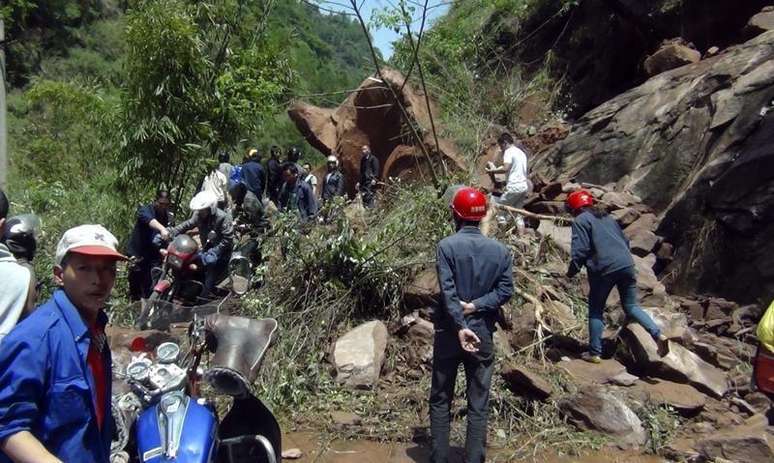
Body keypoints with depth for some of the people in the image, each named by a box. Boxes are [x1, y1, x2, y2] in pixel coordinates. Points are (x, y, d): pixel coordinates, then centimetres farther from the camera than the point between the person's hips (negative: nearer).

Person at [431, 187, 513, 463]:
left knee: (440, 400, 11)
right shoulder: (500, 250, 1)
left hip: (449, 332, -2)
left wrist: (460, 326, -19)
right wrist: (475, 306, -10)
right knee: (479, 405, 10)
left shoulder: (447, 246, -9)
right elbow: (506, 289, -6)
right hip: (483, 333, 2)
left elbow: (448, 290, -17)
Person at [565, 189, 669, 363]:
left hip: (604, 270, -6)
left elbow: (580, 249, -9)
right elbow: (625, 241, 25)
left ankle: (594, 353, 9)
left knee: (595, 310, 8)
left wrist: (572, 271, 1)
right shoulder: (608, 217, 23)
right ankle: (658, 335, 0)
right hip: (626, 264, 6)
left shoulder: (580, 221, 1)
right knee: (631, 306, 17)